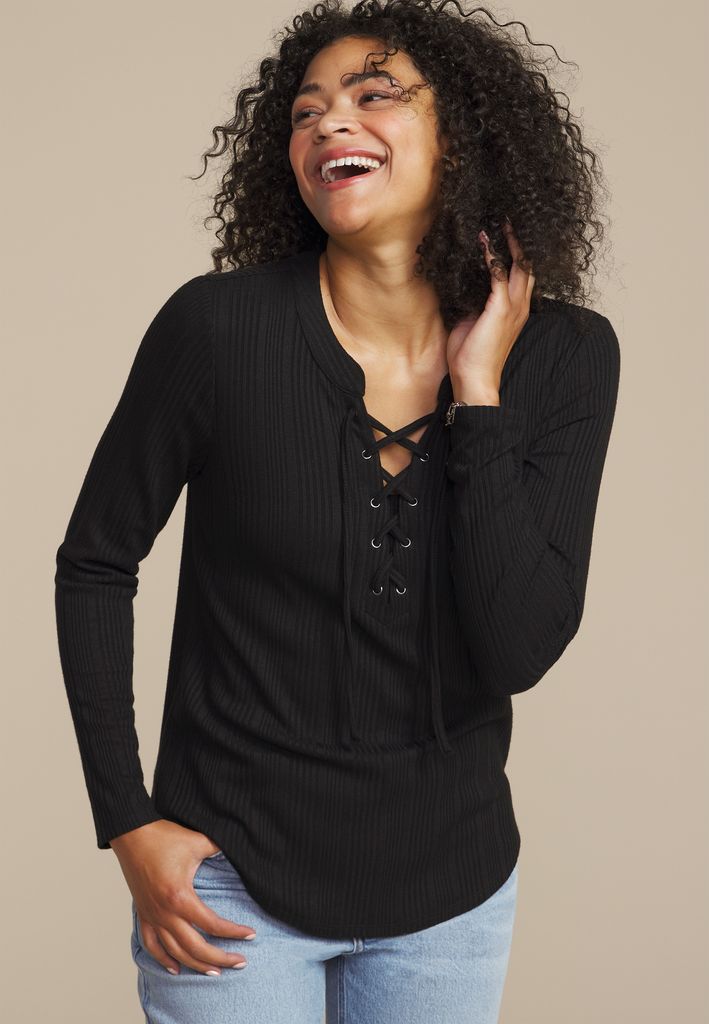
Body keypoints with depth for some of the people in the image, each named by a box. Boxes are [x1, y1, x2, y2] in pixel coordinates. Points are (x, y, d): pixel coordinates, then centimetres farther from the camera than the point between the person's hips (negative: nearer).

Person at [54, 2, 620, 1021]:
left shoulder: (563, 355, -8)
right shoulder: (219, 325, -14)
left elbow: (518, 651, -16)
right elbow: (95, 562, -3)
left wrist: (477, 392, -18)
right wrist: (127, 823, -6)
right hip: (234, 874, -2)